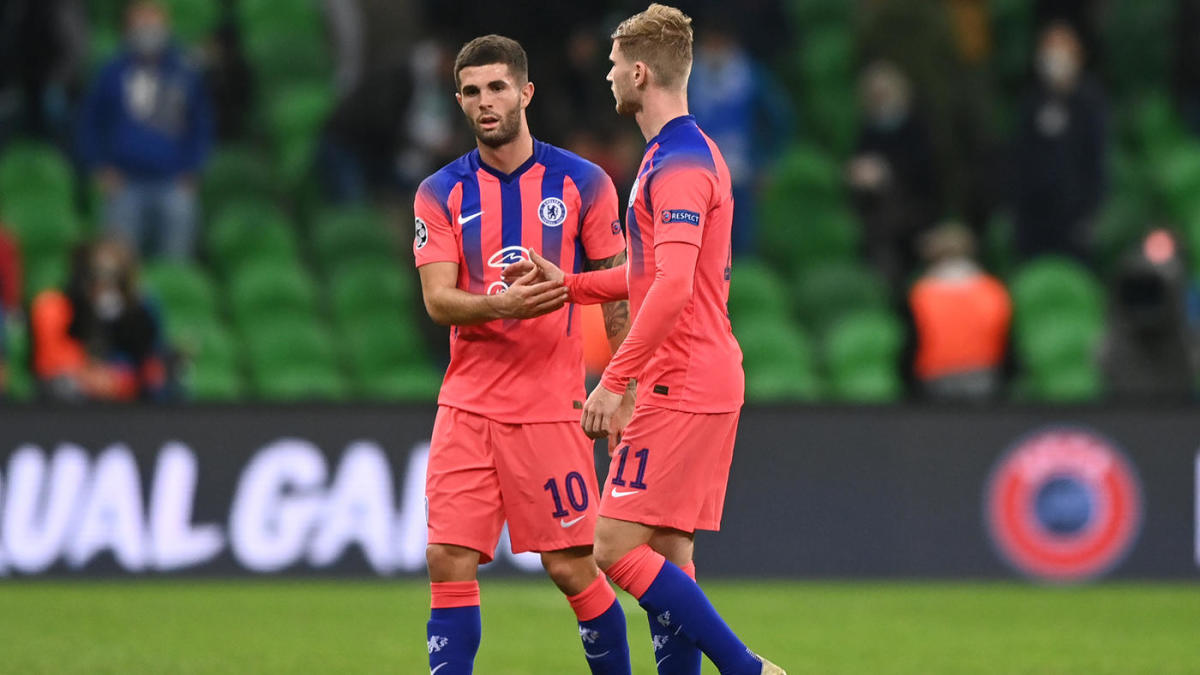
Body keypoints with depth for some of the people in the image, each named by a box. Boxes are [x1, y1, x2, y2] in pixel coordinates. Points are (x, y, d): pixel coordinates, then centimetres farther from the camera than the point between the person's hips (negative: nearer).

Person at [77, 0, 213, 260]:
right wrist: (102, 170, 1)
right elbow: (89, 126, 11)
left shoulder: (185, 75, 7)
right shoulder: (113, 75, 5)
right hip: (126, 185, -1)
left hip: (175, 185, 1)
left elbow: (202, 128, 15)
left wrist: (191, 171, 5)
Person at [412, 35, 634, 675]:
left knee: (572, 567, -1)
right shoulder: (440, 194, 5)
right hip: (467, 405, 2)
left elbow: (618, 297, 6)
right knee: (450, 560, -5)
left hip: (552, 405, -2)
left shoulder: (583, 183, 1)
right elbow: (438, 300, -4)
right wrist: (503, 304, -24)